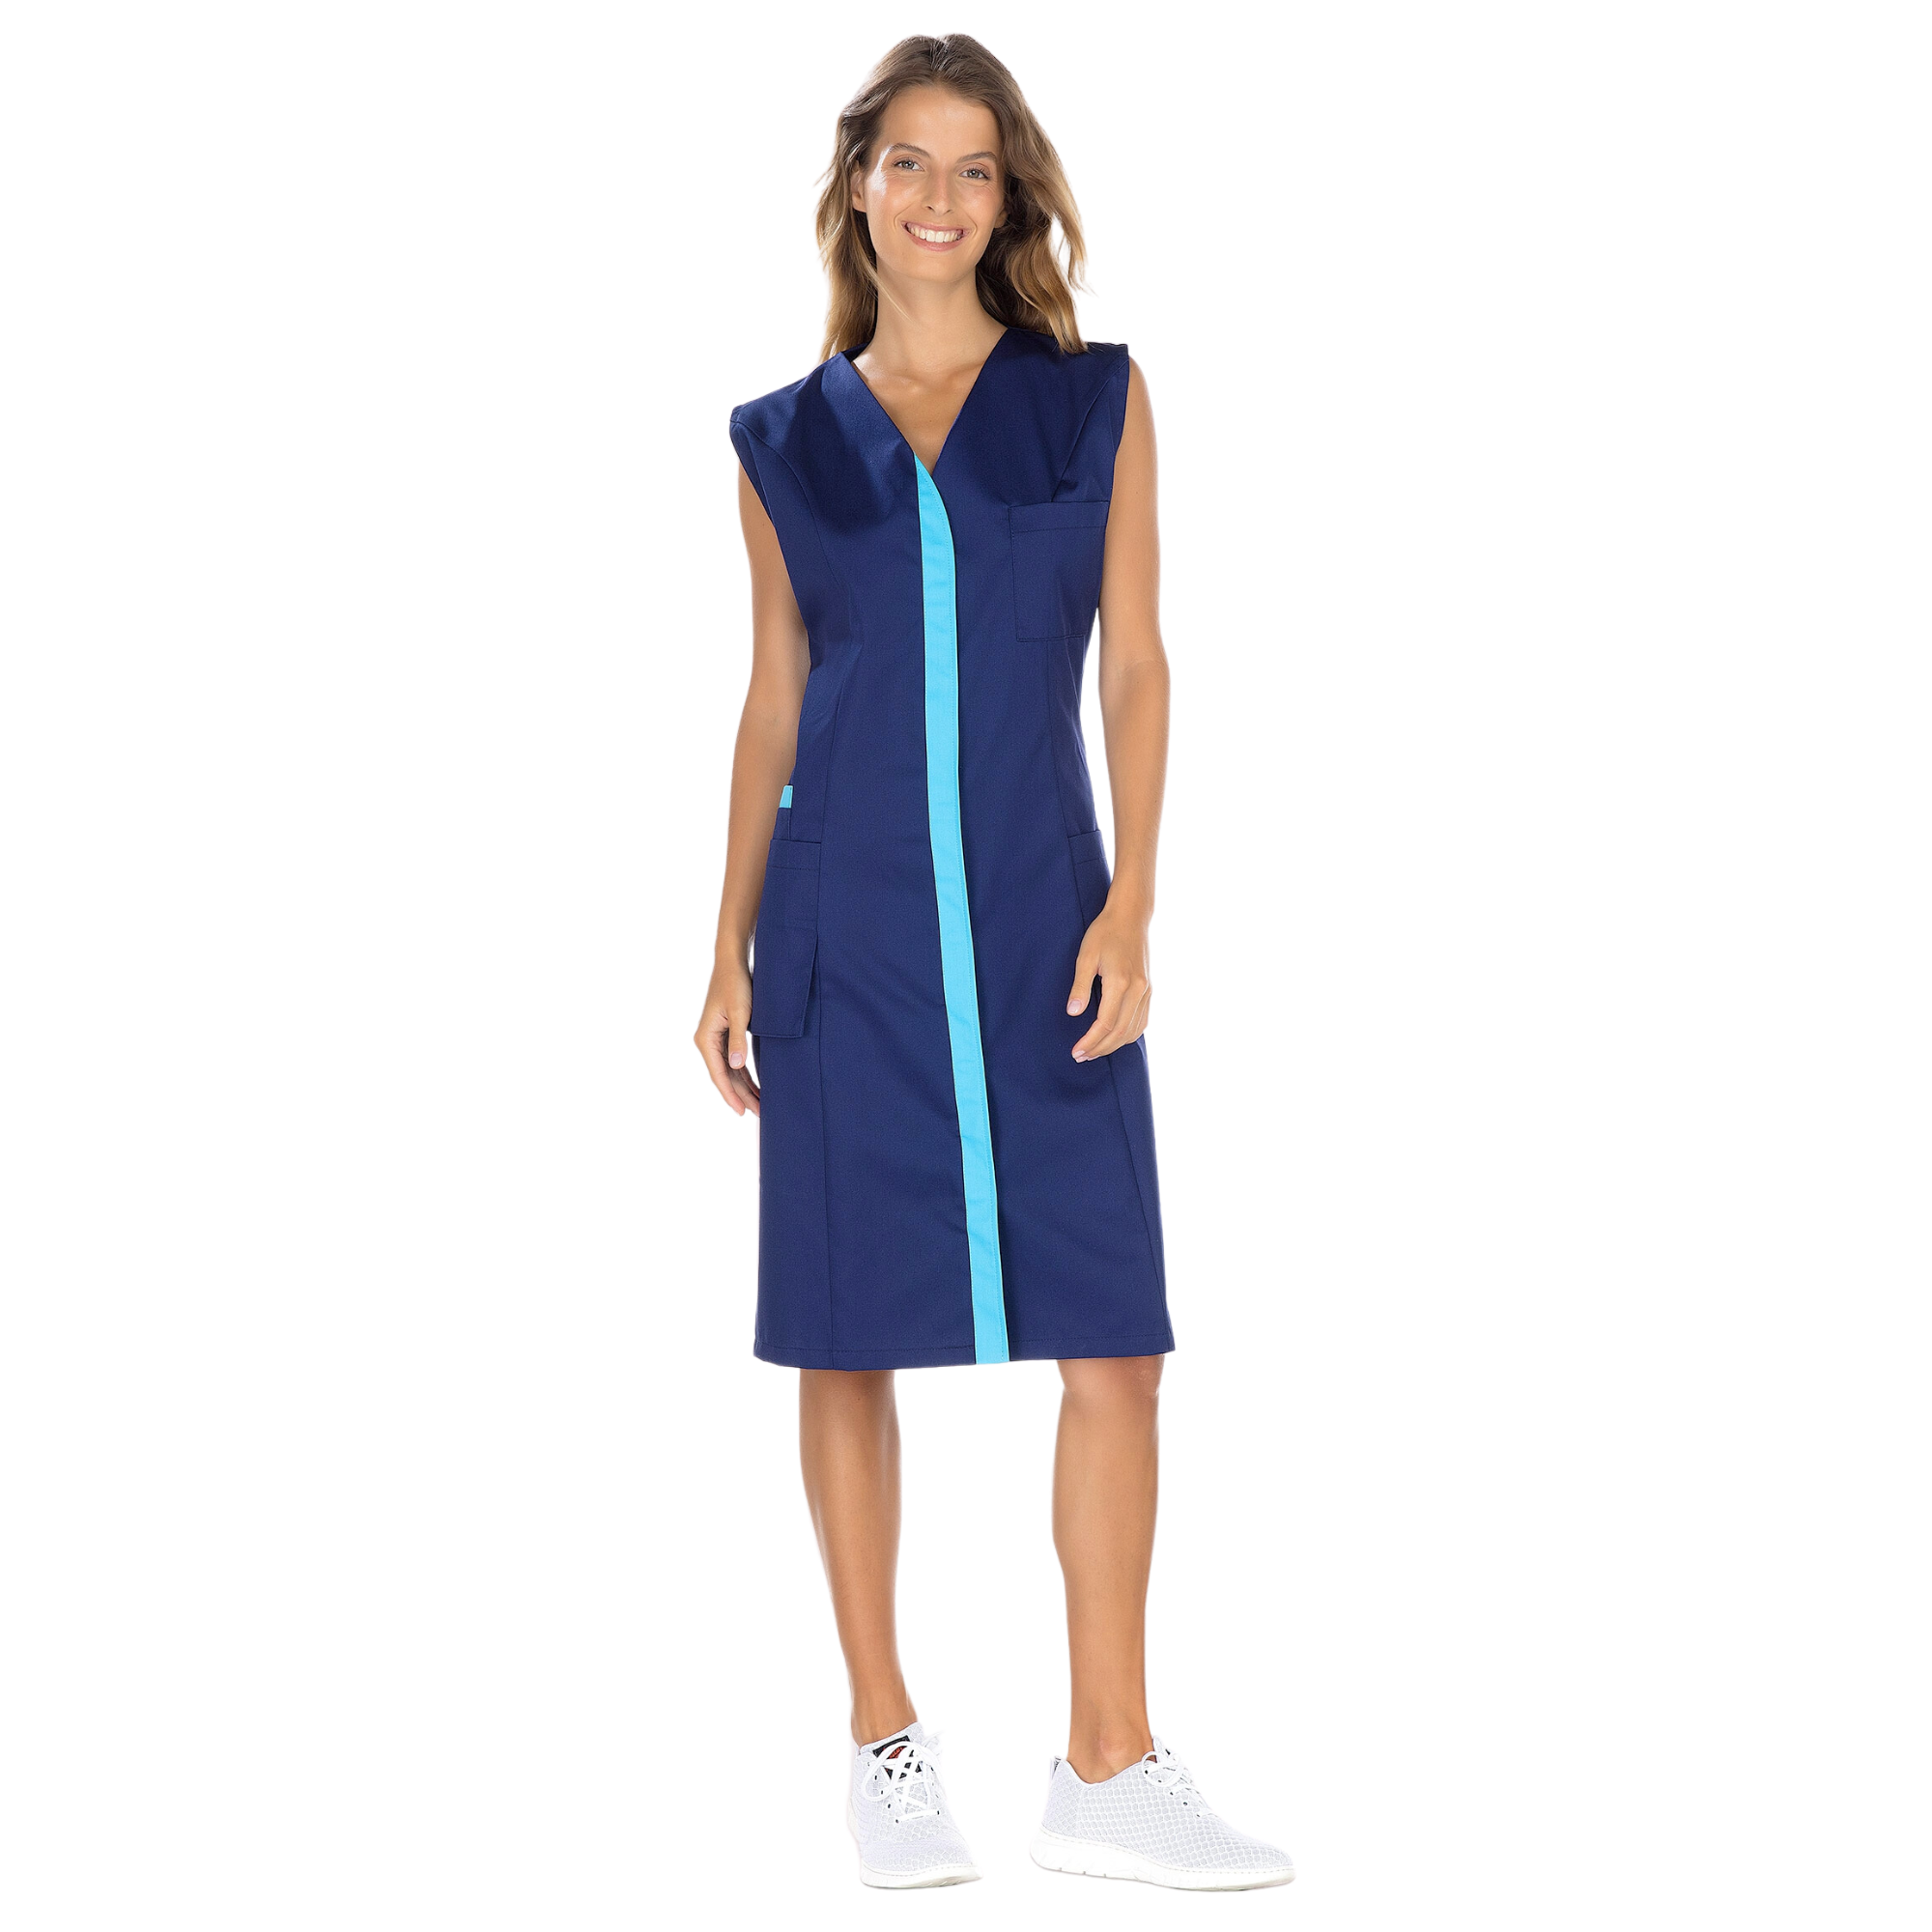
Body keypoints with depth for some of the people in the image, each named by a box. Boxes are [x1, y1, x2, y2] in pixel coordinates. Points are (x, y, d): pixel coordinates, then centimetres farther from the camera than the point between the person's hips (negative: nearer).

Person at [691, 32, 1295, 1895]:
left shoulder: (1100, 397, 8)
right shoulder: (786, 438, 9)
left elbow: (1133, 666, 4)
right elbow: (773, 701, 12)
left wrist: (1128, 907, -7)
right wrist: (730, 954, 6)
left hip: (1042, 915, 0)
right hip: (846, 922, 0)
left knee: (1111, 1338, -4)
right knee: (850, 1338, 3)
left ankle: (1108, 1773, 4)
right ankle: (887, 1753, 15)